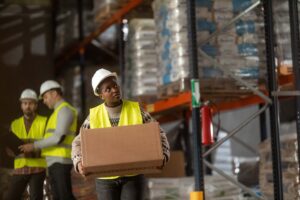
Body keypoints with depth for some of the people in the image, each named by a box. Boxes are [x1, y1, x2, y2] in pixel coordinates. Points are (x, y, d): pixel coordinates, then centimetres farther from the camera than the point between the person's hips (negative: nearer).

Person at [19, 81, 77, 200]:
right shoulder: (58, 111, 23)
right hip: (54, 161, 10)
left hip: (60, 161, -10)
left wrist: (34, 146, -14)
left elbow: (59, 137, -18)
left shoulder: (65, 109, -8)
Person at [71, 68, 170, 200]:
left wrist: (162, 155, -21)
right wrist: (79, 163, -19)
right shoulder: (94, 116, -6)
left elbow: (157, 134, -1)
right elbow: (78, 143, 2)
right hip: (106, 178, 1)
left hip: (132, 175, -1)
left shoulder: (136, 110, -7)